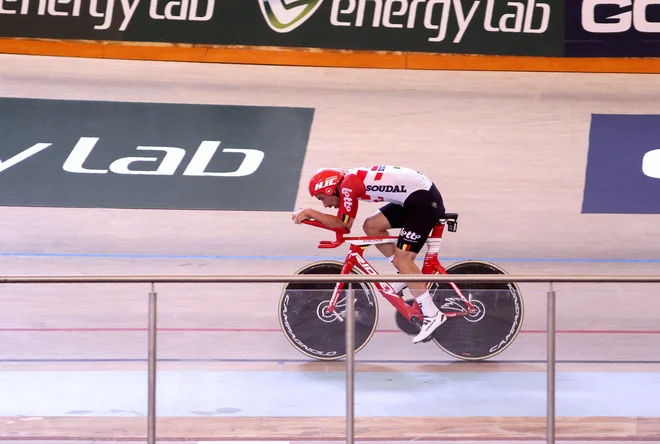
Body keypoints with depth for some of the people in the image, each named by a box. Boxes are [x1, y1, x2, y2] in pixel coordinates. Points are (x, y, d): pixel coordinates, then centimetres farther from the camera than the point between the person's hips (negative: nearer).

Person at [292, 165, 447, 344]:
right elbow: (342, 223, 14)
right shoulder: (351, 180, 13)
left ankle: (432, 315, -6)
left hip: (424, 200, -10)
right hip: (412, 196, 10)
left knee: (401, 260, -10)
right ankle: (407, 276, 18)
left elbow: (343, 223, -8)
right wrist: (310, 214, 5)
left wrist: (309, 212, -3)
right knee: (371, 226, 11)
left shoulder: (348, 185, -14)